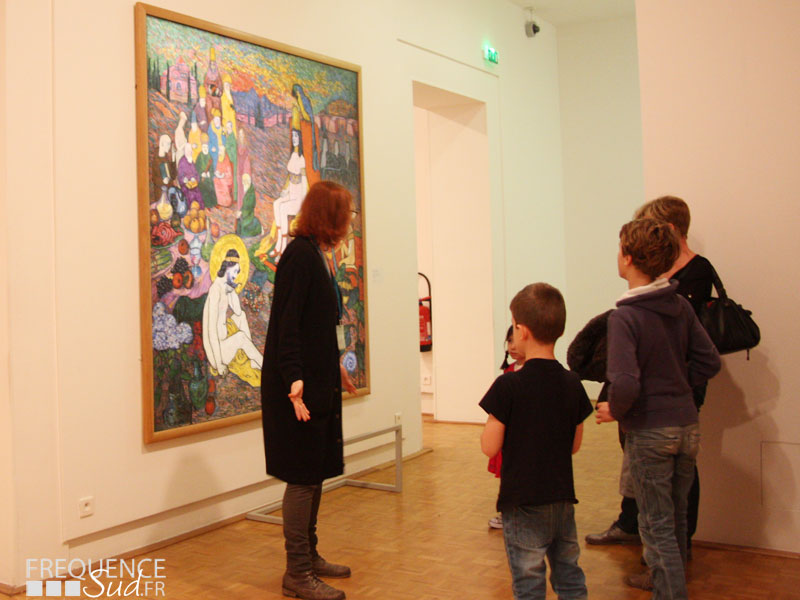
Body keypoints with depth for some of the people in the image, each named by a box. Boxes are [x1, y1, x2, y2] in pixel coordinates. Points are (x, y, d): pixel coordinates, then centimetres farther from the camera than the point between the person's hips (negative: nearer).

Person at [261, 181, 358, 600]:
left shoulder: (314, 254, 13)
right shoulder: (300, 254, -15)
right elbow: (287, 324, -21)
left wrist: (335, 367, 27)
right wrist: (295, 380, -28)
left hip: (318, 382, 10)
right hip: (299, 386, -10)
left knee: (315, 473, 16)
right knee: (303, 477, -2)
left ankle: (308, 556, 29)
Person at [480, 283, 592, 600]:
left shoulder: (508, 386, -16)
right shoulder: (572, 384, 0)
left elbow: (490, 447, -13)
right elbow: (575, 445, 8)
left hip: (523, 502, -5)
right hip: (563, 498, 5)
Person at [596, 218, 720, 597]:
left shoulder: (625, 317, -19)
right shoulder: (681, 306, 1)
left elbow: (625, 384, -27)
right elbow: (709, 363, 5)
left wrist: (615, 411, -8)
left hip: (649, 431, -7)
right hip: (687, 425, 7)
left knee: (657, 524, 6)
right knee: (676, 516, 23)